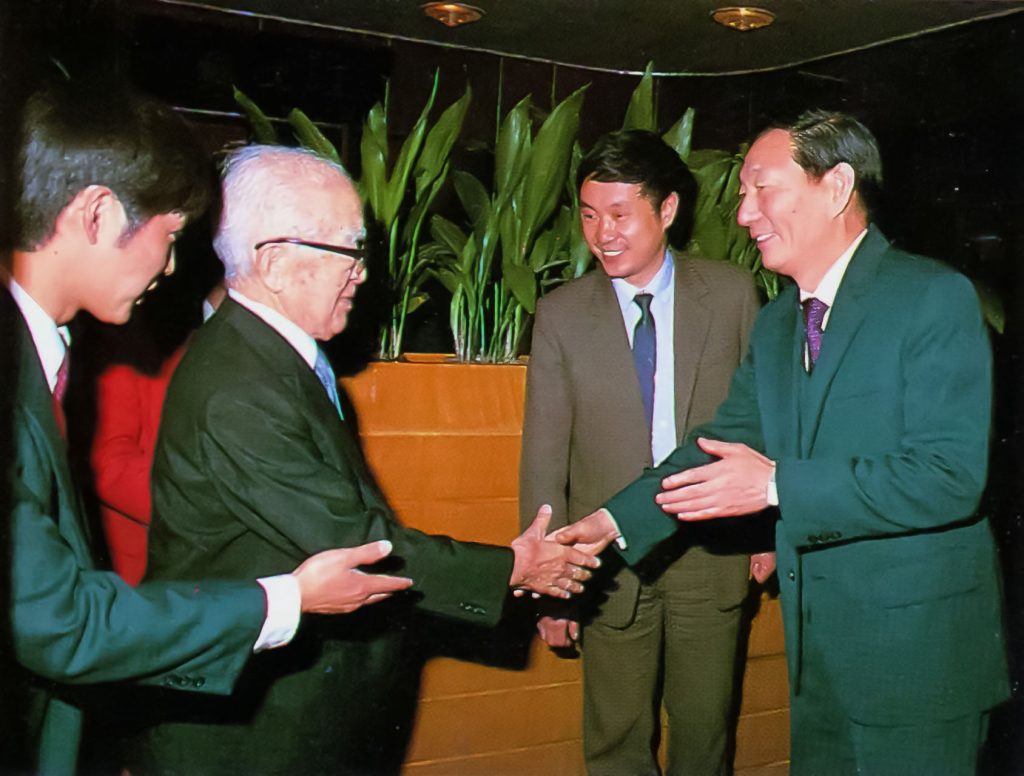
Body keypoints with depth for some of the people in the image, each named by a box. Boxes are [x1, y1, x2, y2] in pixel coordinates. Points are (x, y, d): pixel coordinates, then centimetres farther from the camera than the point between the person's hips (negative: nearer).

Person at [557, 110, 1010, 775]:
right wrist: (614, 520, -2)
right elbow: (723, 444, 9)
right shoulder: (775, 325, 9)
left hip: (921, 652, -6)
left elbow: (950, 476, -23)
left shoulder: (935, 298, -14)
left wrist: (778, 485, -24)